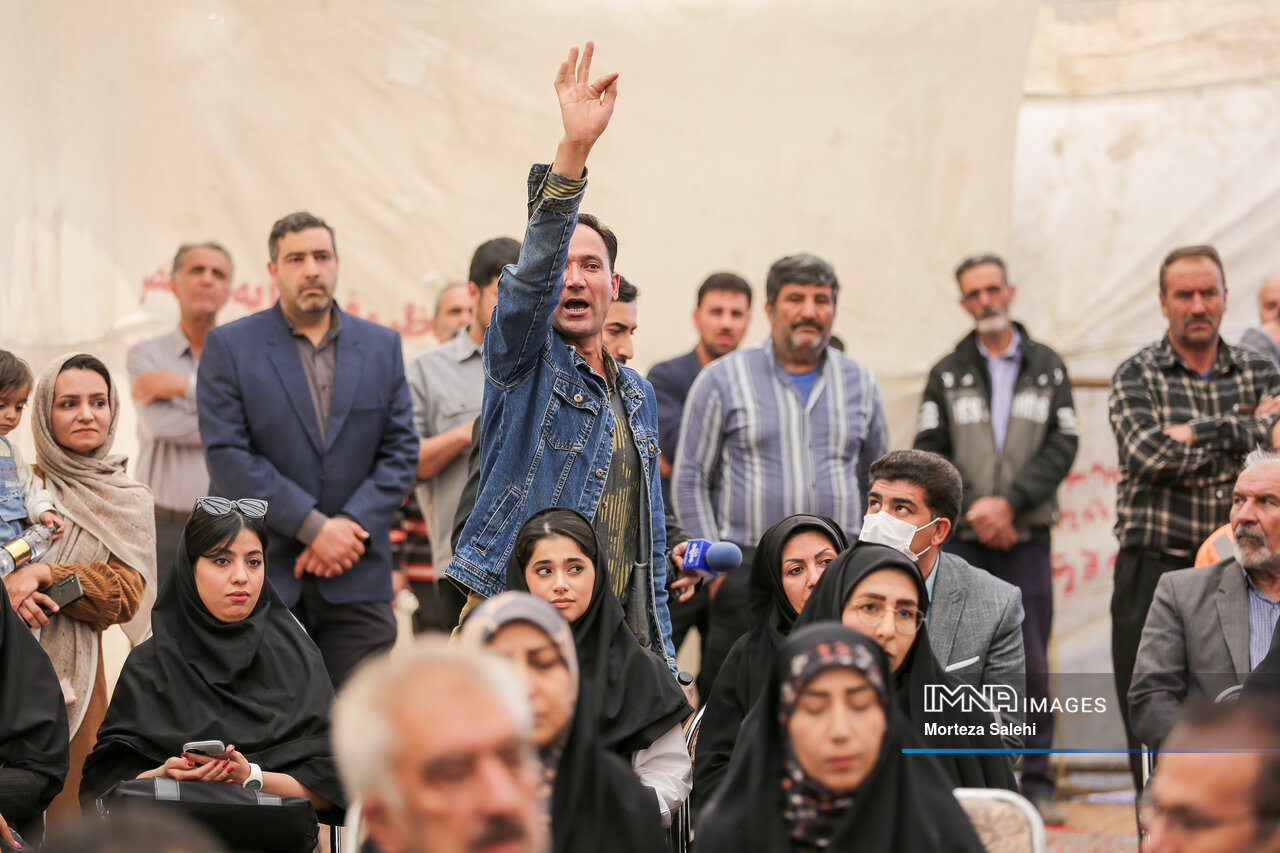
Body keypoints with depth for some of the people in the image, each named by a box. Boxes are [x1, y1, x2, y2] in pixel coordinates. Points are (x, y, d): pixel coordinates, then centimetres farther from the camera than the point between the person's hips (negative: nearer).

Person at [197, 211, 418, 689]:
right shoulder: (229, 346, 2)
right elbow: (226, 456, -7)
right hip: (262, 577, -2)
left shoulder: (382, 346, 12)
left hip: (358, 581, 2)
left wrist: (351, 525, -8)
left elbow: (401, 451, 8)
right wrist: (312, 527, -13)